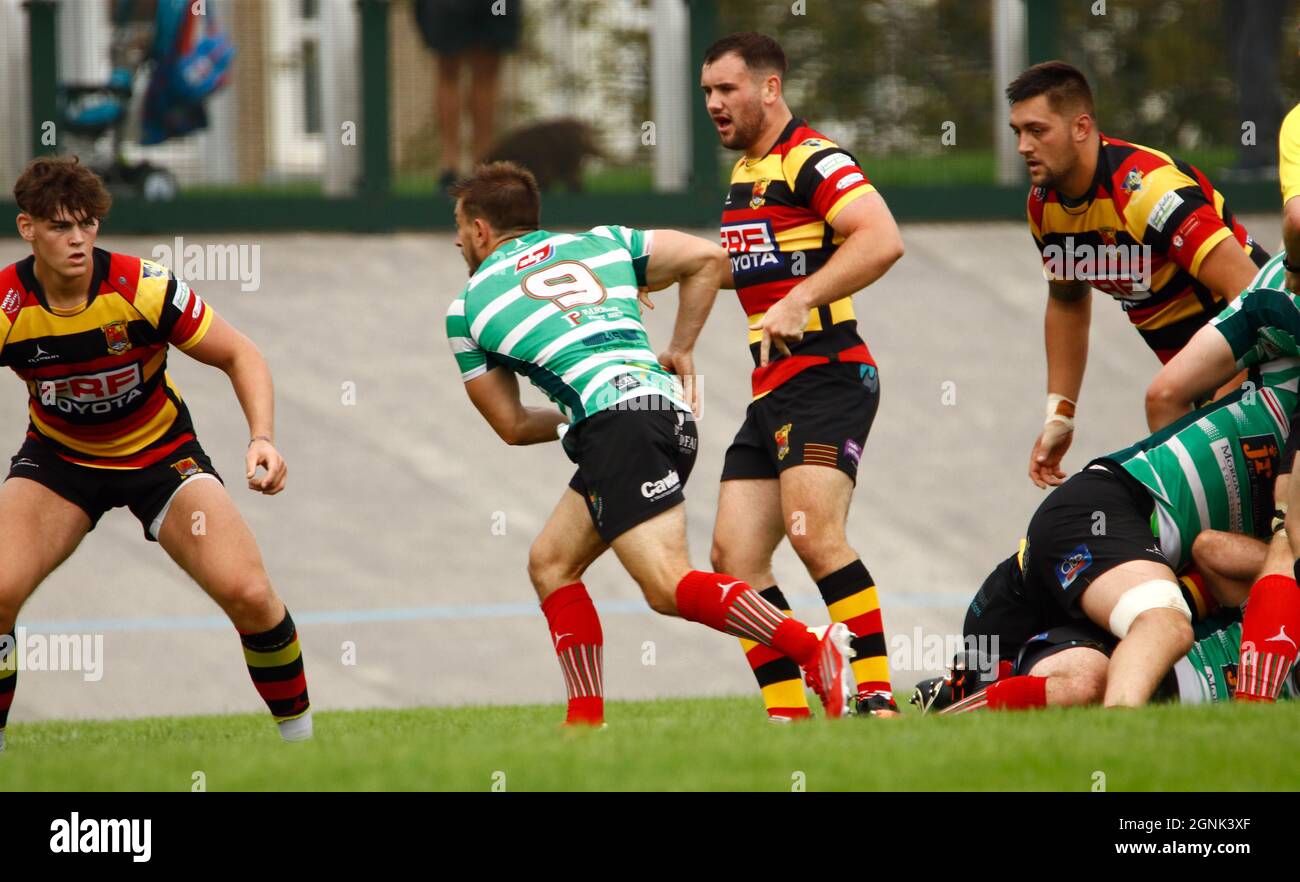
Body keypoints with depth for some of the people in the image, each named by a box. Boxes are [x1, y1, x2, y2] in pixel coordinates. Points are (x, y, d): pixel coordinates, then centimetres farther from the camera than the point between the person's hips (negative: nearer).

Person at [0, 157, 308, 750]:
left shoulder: (145, 289, -24)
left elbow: (239, 356, -12)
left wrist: (263, 438, -27)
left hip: (161, 452, -1)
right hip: (58, 457, 1)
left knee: (248, 594, -18)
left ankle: (298, 730, 6)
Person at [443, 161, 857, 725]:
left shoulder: (466, 310, 15)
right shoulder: (598, 244, 26)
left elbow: (511, 426, 19)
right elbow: (707, 258, 18)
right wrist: (680, 350, 23)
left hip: (617, 421, -8)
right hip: (670, 411, 8)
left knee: (668, 587, -17)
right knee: (550, 563, 17)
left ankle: (813, 647, -34)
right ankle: (586, 719, 8)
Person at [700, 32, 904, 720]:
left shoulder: (812, 160, -9)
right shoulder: (745, 173, 20)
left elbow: (881, 240, -24)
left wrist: (800, 300, -29)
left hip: (826, 375, -10)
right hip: (771, 391, 10)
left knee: (813, 533, -25)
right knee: (733, 557, 0)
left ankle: (878, 697, -23)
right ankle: (789, 716, 0)